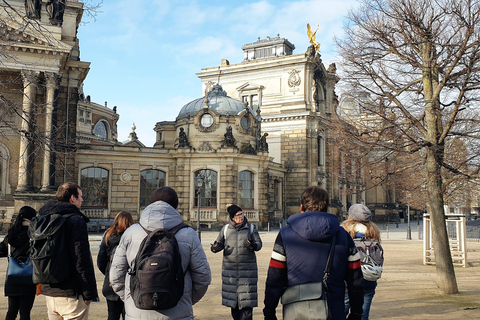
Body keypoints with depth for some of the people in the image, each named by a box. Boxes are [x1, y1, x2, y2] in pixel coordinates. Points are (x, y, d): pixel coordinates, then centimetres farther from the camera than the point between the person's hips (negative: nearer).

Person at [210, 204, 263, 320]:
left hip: (247, 269, -2)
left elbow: (259, 243, 4)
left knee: (246, 297, -5)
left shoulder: (250, 228, 3)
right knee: (232, 296, 9)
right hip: (230, 269, 2)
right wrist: (214, 248, -12)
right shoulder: (226, 229, 6)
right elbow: (219, 243, 11)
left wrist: (253, 245, -18)